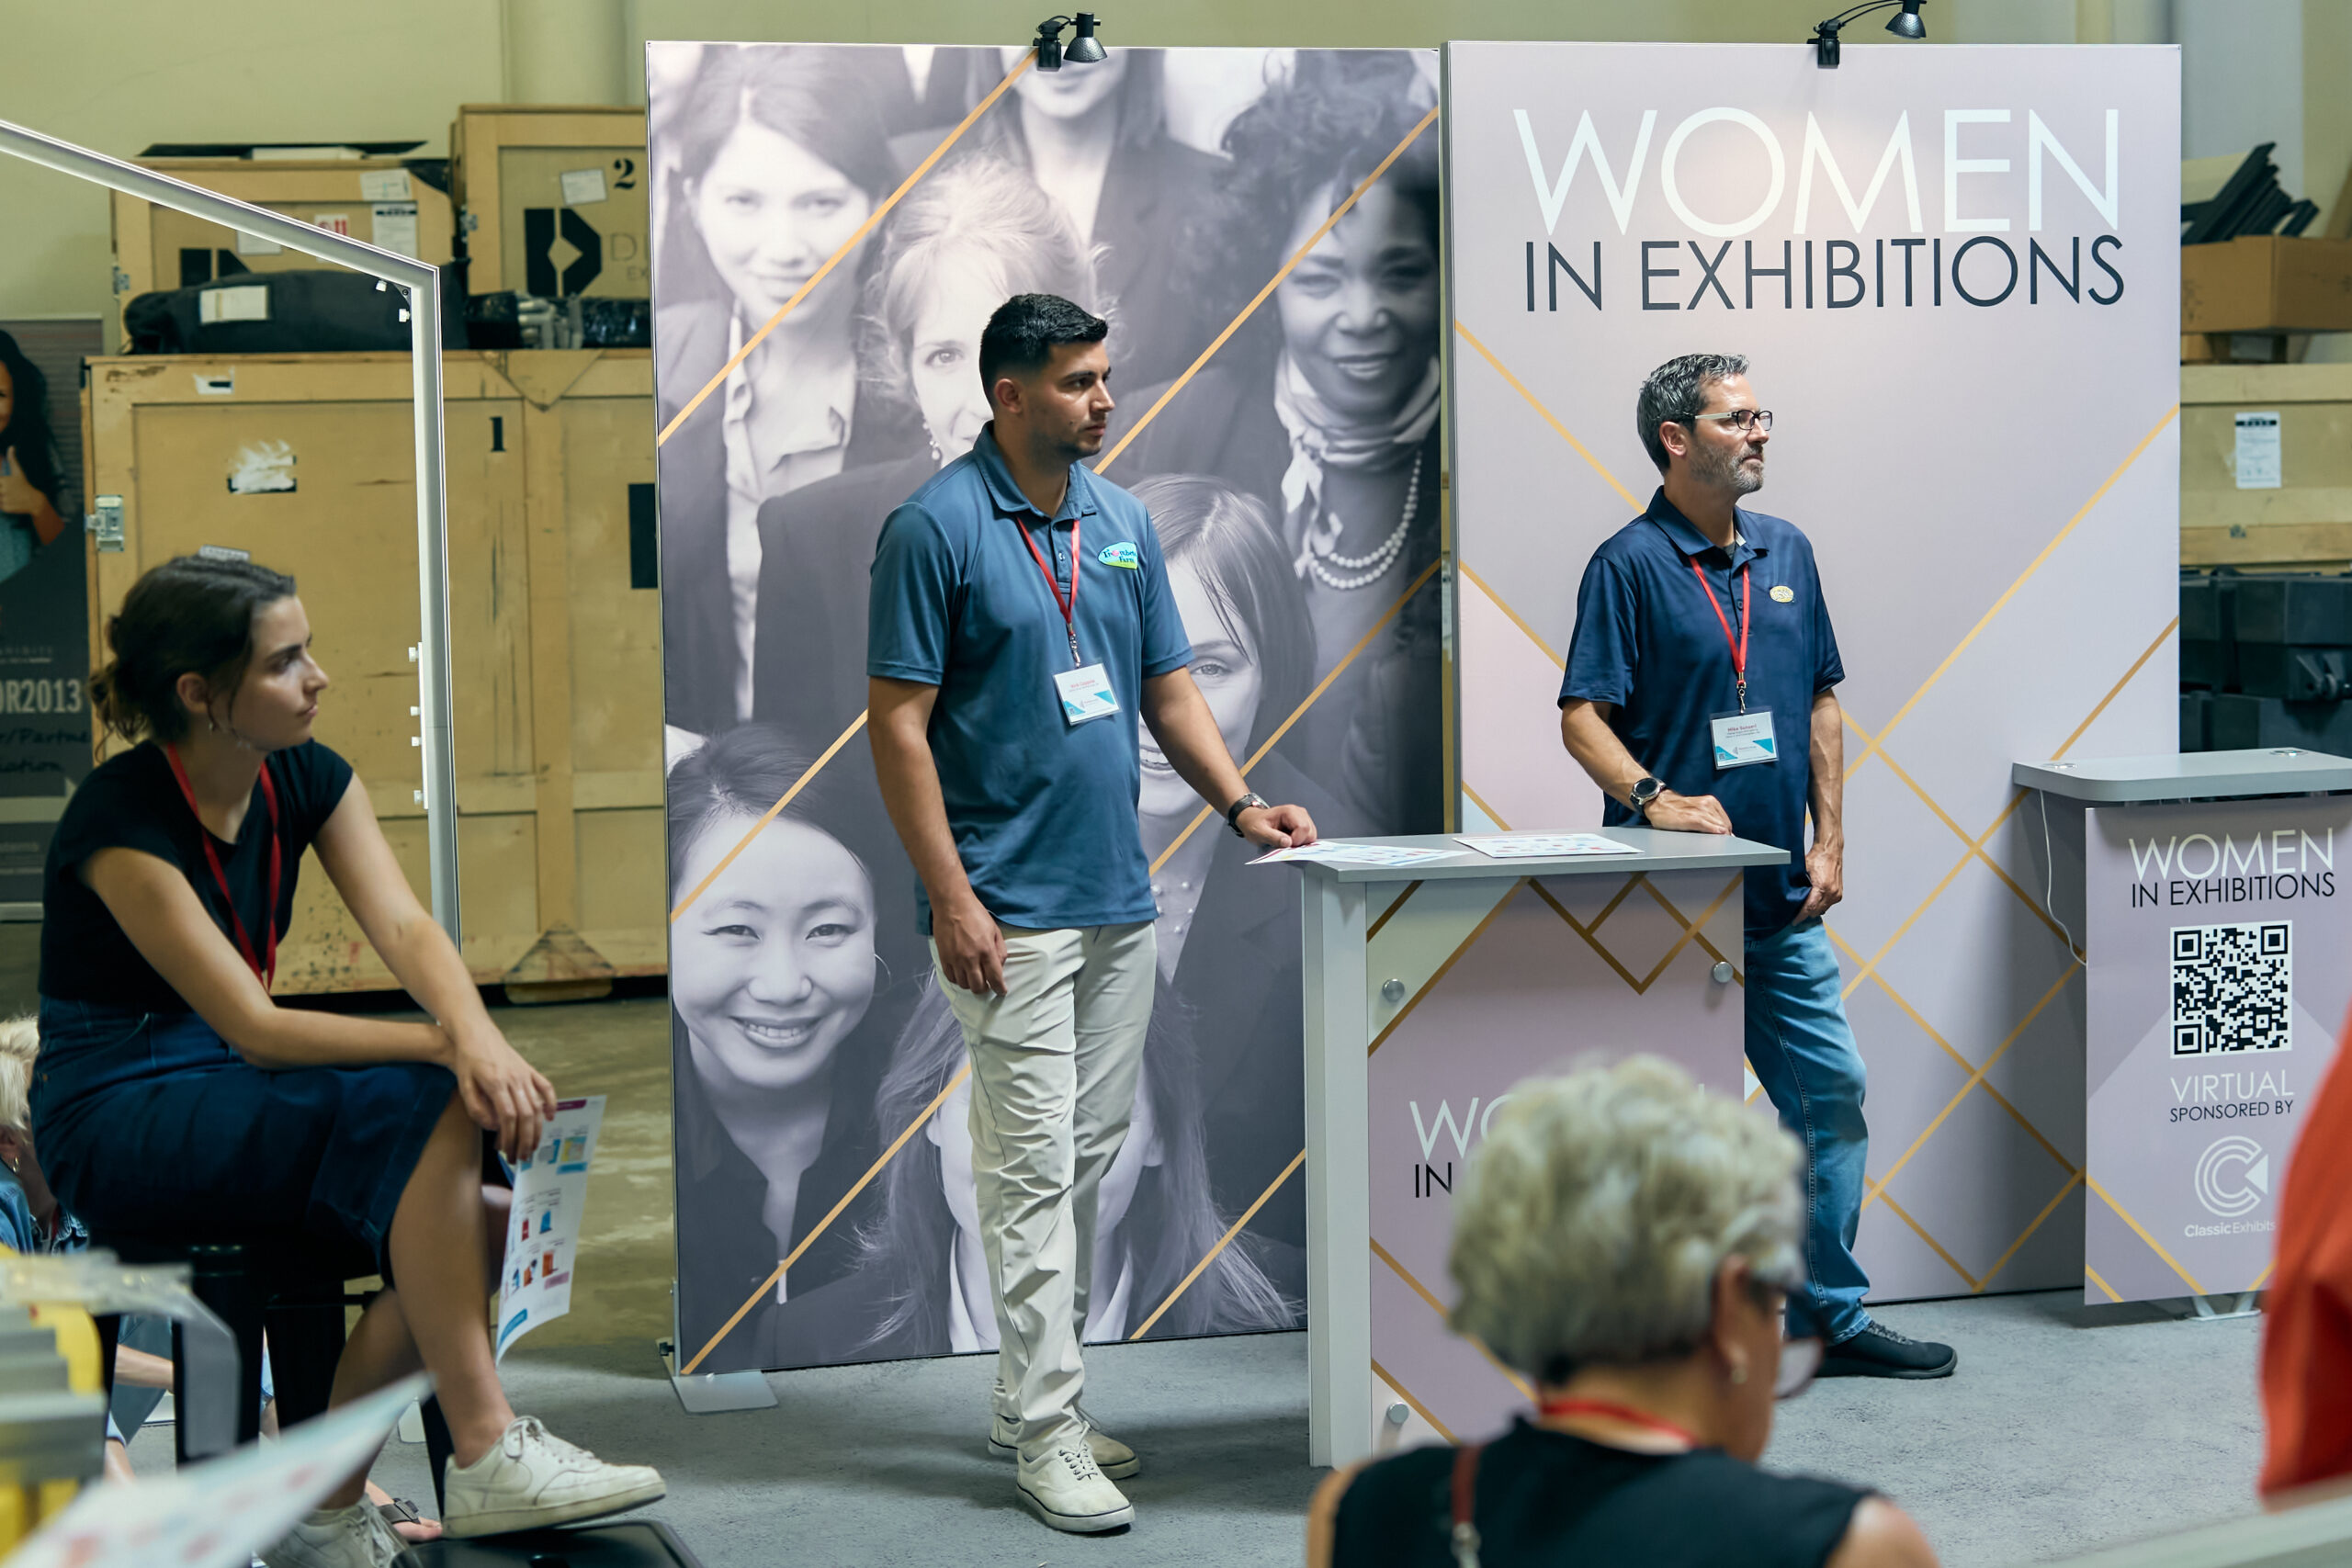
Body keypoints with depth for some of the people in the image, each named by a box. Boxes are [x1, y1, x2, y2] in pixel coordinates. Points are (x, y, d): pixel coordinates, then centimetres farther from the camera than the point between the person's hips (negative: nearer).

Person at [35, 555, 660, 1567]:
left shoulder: (305, 780, 1)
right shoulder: (119, 822, -20)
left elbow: (403, 924, -13)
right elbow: (254, 1028, -24)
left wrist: (478, 1034, -34)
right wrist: (447, 1049, -32)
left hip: (232, 1097, 7)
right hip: (122, 1123, -7)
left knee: (479, 1226, -19)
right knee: (427, 1106, -29)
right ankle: (485, 1455, -25)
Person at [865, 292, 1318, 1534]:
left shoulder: (1124, 522, 11)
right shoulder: (936, 528, -9)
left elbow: (1168, 688, 17)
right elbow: (898, 723, -12)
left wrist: (1239, 803, 1)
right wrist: (950, 899, -17)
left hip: (1118, 901, 7)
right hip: (1008, 911, -7)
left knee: (1089, 1162, 12)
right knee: (1033, 1169, -5)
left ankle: (1039, 1393, 24)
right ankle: (1046, 1432, 1)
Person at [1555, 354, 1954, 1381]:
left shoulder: (1787, 554, 12)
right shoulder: (1628, 563, -8)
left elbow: (1821, 705, 16)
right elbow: (1582, 716, -12)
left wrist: (1828, 841, 8)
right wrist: (1652, 798, -27)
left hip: (1781, 900, 7)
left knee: (1831, 1092, 8)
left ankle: (1831, 1317, 19)